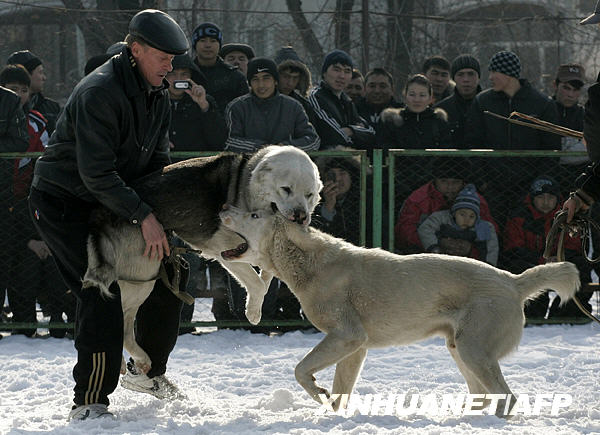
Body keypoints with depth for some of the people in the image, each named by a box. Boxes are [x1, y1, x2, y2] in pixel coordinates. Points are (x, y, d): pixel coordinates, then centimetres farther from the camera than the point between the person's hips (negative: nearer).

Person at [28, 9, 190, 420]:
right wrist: (143, 216, -32)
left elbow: (157, 161, 8)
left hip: (111, 201, 9)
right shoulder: (99, 93, -26)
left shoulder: (158, 95, 2)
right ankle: (90, 401, -17)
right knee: (102, 291, -21)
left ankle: (148, 370, 26)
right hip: (61, 200, -9)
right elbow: (96, 172, -30)